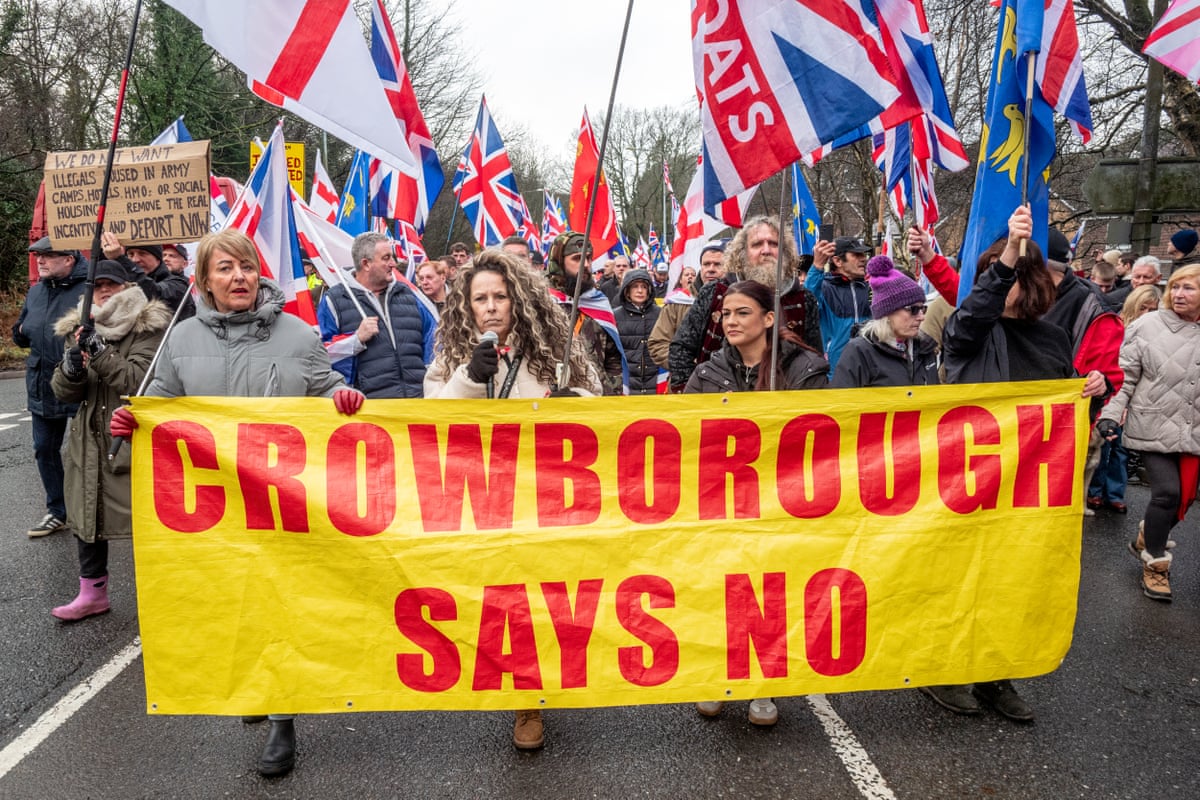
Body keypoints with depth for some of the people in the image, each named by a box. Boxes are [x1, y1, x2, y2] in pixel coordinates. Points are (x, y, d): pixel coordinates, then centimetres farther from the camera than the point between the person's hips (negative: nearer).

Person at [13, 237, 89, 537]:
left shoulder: (89, 288, -14)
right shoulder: (36, 292, 11)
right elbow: (19, 335, 23)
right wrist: (24, 330, 3)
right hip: (42, 386, 8)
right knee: (45, 449, 16)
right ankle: (57, 512, 31)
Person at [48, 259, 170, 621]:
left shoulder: (148, 329, -7)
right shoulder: (80, 329, 11)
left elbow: (139, 381, -18)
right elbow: (64, 392, 6)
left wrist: (100, 352, -25)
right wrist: (72, 367, -15)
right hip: (90, 441, 6)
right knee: (86, 513, 12)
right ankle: (92, 591, 27)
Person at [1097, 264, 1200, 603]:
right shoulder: (1148, 326, -5)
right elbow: (1125, 375, -5)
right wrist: (1111, 414, -14)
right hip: (1154, 426, -4)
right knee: (1167, 492, -8)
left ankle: (1146, 539, 36)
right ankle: (1155, 563, 12)